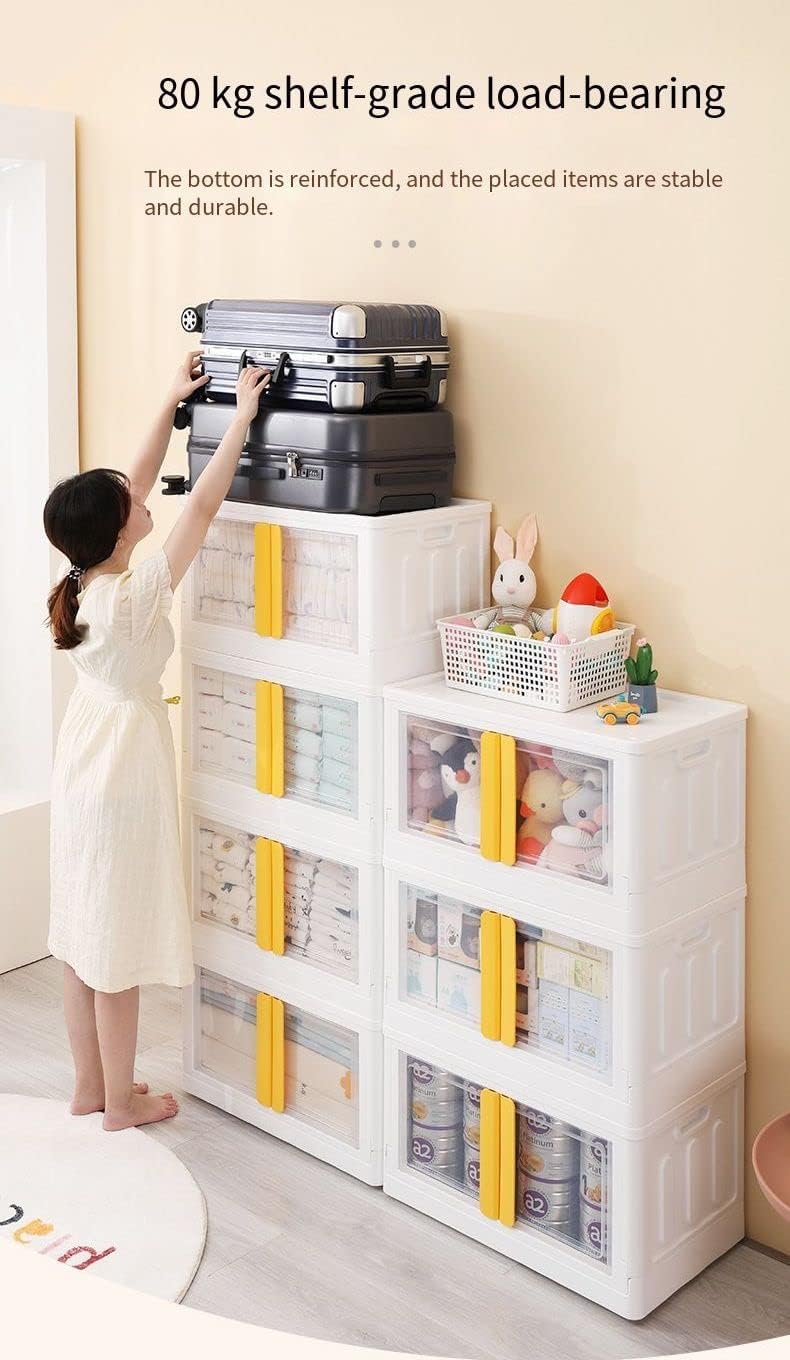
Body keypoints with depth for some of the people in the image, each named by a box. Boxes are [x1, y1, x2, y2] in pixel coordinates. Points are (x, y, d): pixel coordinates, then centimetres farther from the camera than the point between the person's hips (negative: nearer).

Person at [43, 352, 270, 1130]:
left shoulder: (79, 584, -2)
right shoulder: (132, 597, -24)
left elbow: (138, 483, 7)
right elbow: (200, 509, -21)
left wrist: (172, 404, 11)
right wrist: (241, 418, -15)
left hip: (82, 767, 9)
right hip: (123, 777, -8)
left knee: (83, 934, 16)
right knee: (119, 945, 4)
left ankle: (89, 1087, 29)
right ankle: (121, 1101, 19)